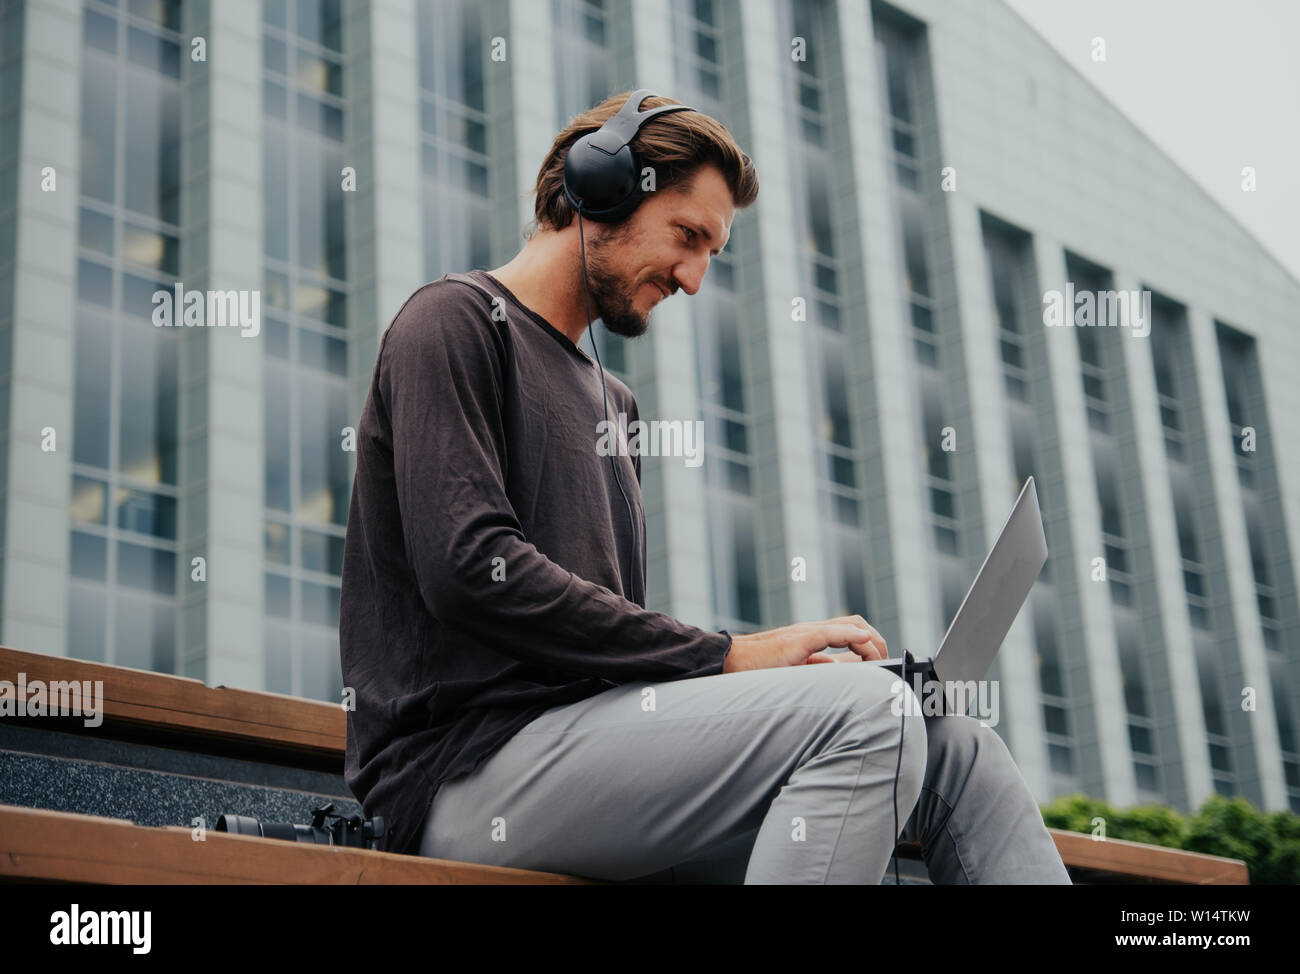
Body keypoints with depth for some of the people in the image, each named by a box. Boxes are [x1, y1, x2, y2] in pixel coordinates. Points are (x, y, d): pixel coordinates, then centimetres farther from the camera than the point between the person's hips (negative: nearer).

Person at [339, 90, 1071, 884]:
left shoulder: (613, 403, 27)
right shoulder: (456, 322, 1)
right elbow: (470, 569, -15)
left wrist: (770, 658, 1)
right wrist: (725, 656, -14)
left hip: (589, 737, 8)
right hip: (471, 762, -8)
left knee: (959, 756, -7)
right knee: (862, 708, -26)